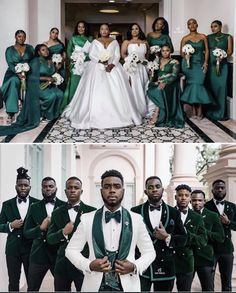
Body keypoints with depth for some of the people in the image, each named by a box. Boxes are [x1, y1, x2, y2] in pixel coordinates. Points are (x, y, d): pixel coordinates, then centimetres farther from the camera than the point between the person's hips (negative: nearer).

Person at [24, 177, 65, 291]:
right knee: (32, 289, 8)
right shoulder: (34, 207, 4)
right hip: (38, 254, 2)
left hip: (59, 254, -1)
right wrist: (41, 228, -17)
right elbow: (26, 232, 0)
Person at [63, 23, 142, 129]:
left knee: (115, 92, -8)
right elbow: (91, 55, 1)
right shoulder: (95, 42, 10)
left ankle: (116, 115, -6)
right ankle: (96, 116, -11)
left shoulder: (114, 42, 12)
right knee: (97, 92, -10)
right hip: (97, 68, -1)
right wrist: (100, 60, -16)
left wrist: (112, 64, -15)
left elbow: (117, 56, 3)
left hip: (112, 67, 1)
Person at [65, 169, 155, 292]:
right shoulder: (87, 219, -1)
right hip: (95, 285, 0)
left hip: (127, 286, 0)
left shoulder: (136, 219, 1)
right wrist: (89, 265, -12)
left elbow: (149, 252, 8)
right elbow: (71, 250, 5)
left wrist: (135, 267, -10)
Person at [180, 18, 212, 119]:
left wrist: (206, 62, -3)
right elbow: (181, 52, 4)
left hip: (200, 64, 0)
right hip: (188, 64, 0)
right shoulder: (185, 38, 5)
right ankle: (194, 110, 1)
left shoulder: (203, 37, 7)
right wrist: (185, 55, -17)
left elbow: (206, 50, 6)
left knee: (199, 84, -11)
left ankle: (199, 110, -7)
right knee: (191, 85, -4)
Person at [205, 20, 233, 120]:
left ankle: (221, 113, -4)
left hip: (222, 65, -2)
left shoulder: (227, 37, 7)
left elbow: (230, 51, 1)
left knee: (221, 87, -6)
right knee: (210, 87, 0)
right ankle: (211, 112, 6)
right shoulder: (208, 37, 13)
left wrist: (222, 56, -16)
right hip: (210, 64, 2)